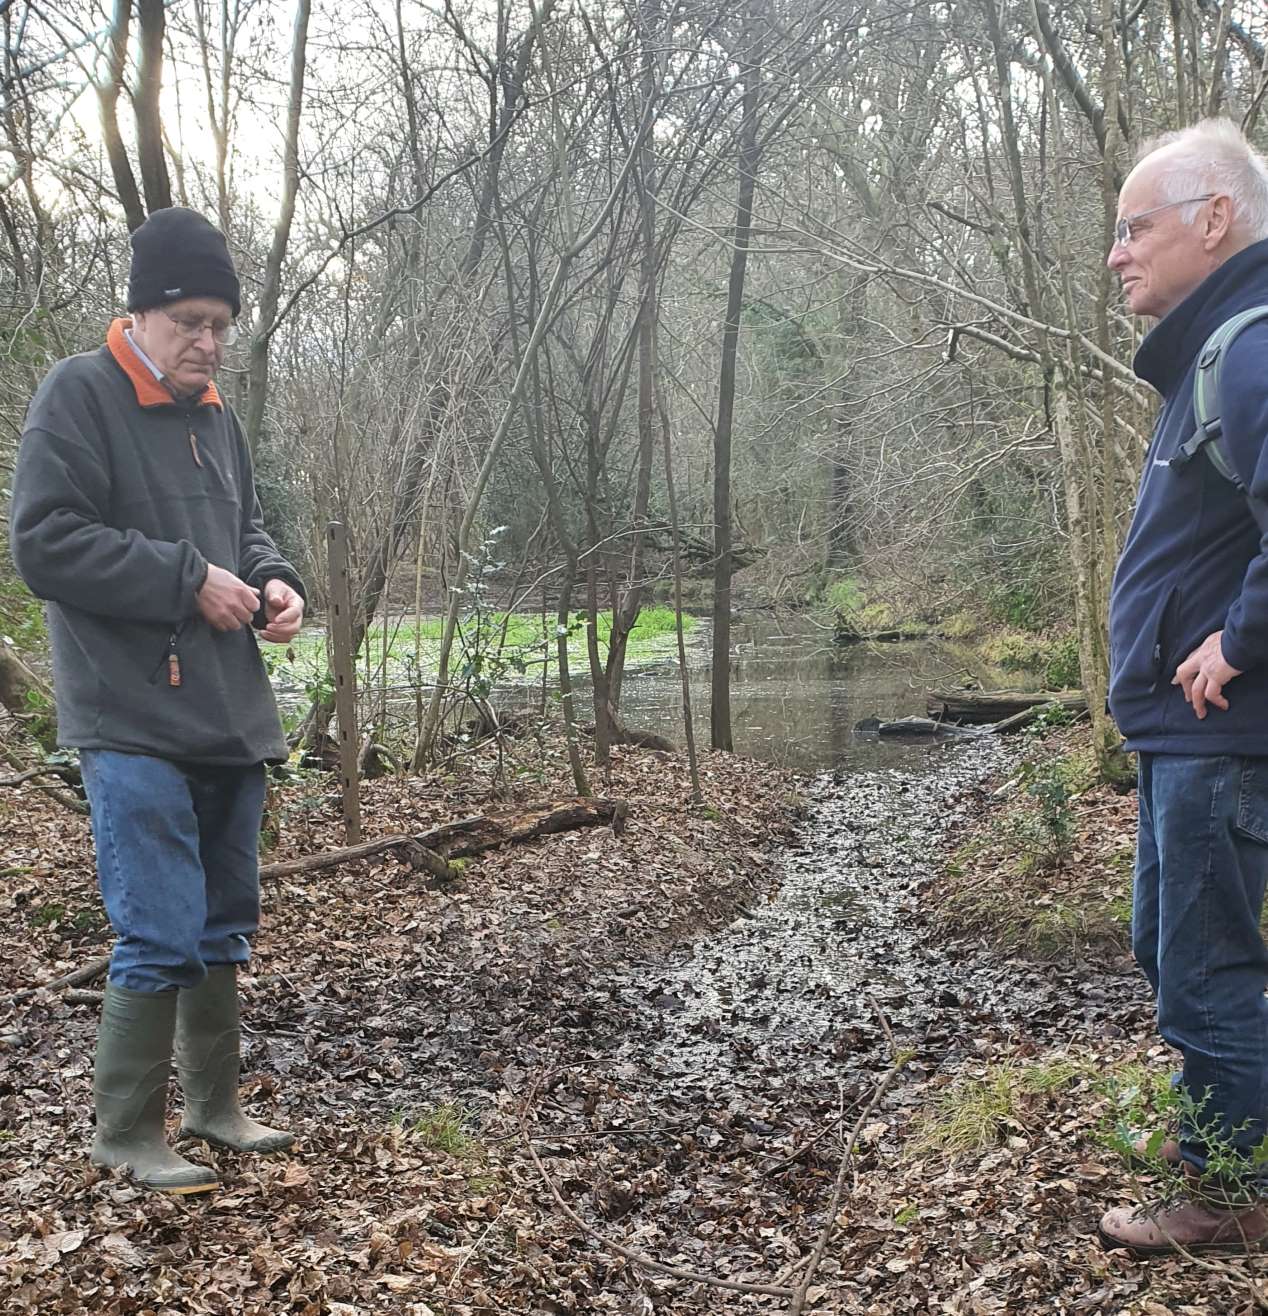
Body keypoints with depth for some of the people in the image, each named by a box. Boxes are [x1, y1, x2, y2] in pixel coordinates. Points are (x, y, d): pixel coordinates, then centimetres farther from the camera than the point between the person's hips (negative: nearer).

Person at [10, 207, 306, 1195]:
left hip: (229, 721, 8)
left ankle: (215, 1105, 29)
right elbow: (44, 541, -15)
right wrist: (189, 581, -17)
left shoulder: (216, 416, 15)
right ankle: (128, 1134, 11)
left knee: (223, 927, 15)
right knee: (161, 936, -7)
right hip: (135, 727, -8)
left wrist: (274, 583, 2)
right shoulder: (78, 395, -7)